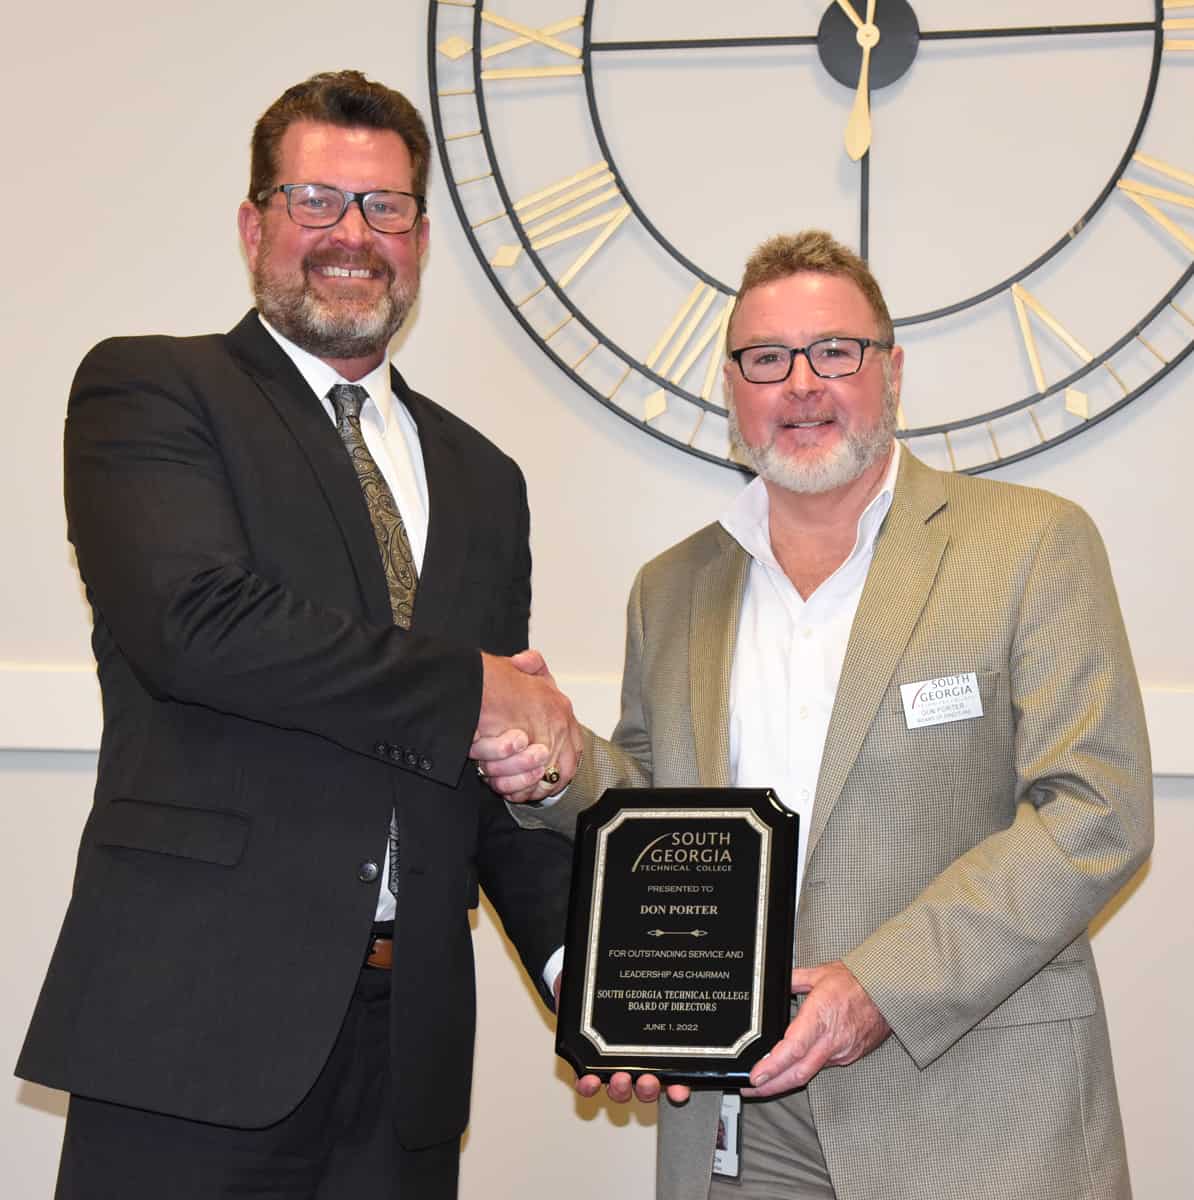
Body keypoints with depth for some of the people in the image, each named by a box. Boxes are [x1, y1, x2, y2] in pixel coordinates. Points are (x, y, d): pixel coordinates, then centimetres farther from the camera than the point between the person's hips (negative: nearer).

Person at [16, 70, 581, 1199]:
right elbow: (194, 622, -17)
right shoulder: (146, 386, 1)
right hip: (199, 1020, -5)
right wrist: (467, 688, -10)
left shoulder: (479, 478, 19)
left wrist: (580, 960, 4)